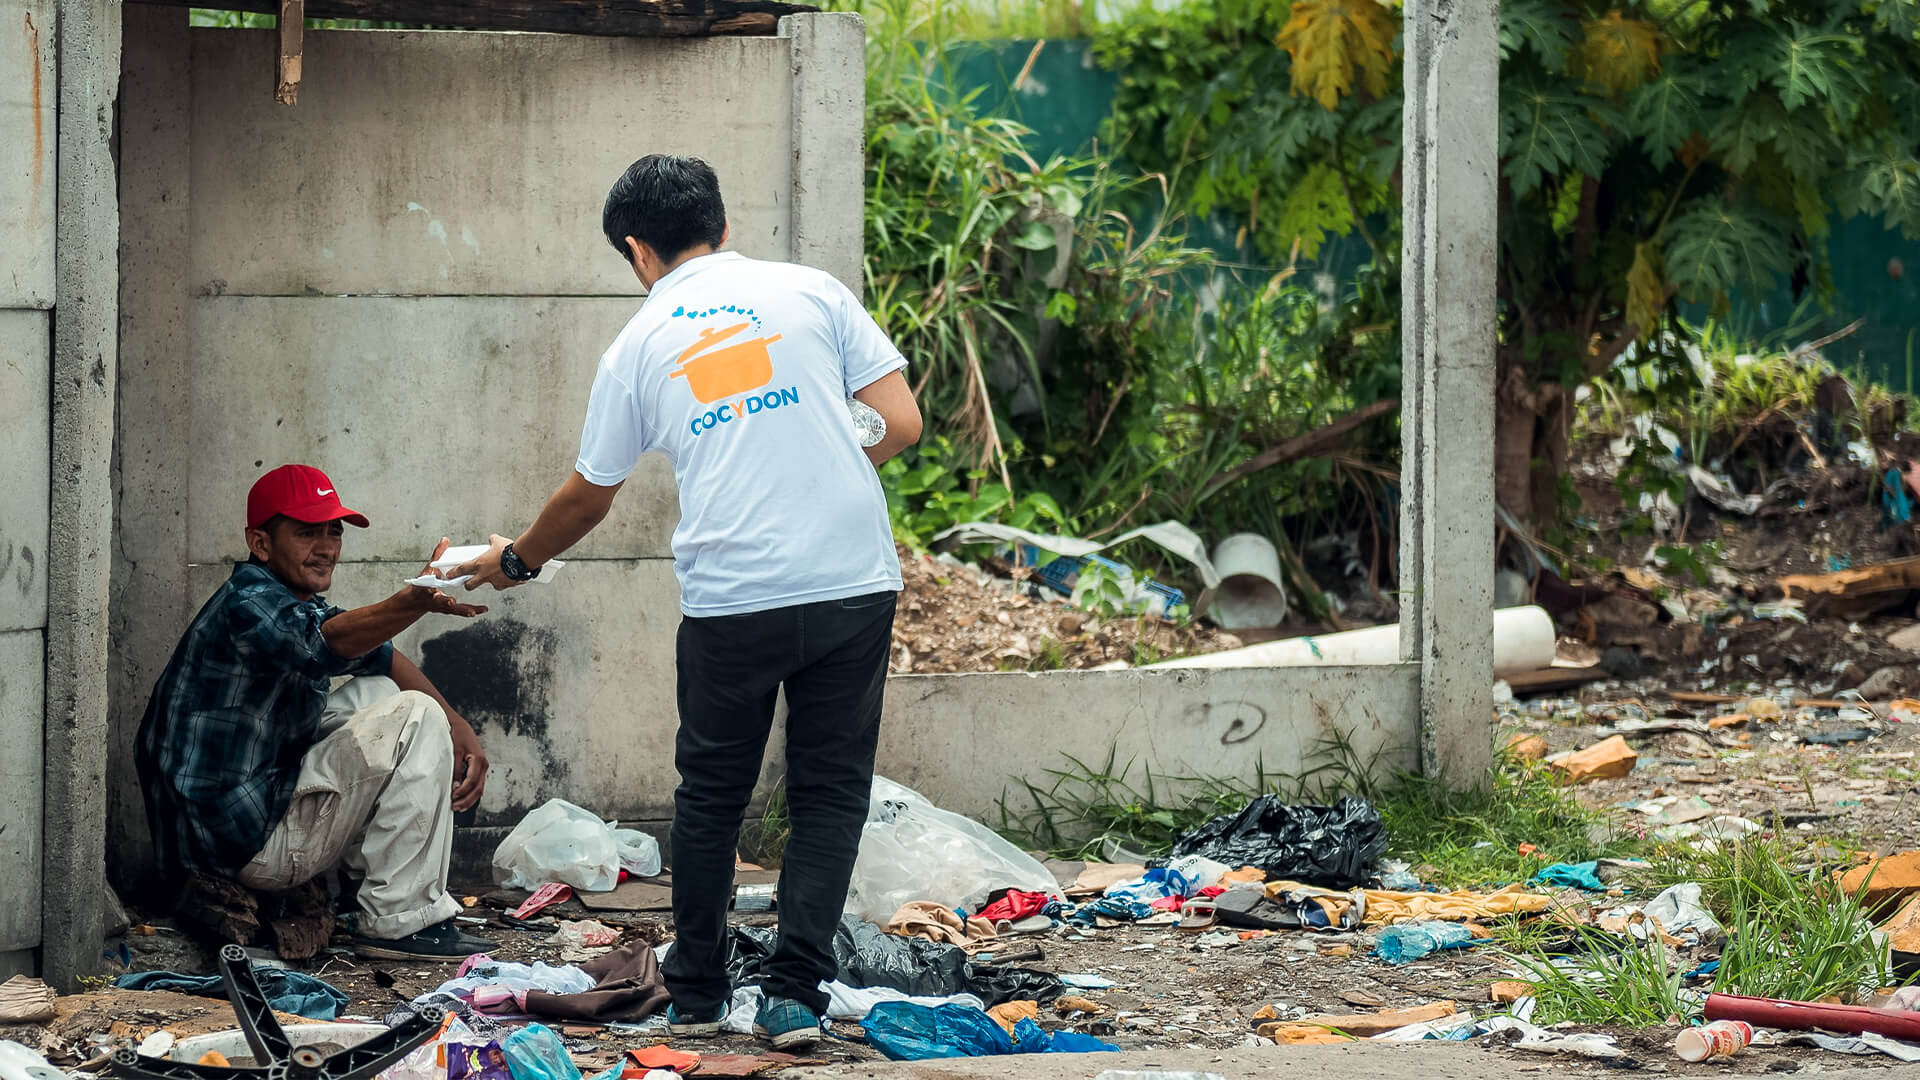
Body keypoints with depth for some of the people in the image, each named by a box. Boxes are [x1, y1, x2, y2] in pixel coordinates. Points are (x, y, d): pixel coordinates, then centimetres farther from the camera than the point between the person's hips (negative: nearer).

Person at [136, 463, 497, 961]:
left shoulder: (297, 601, 15)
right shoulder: (248, 602, -17)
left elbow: (382, 658, 21)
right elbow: (320, 644, -39)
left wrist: (458, 728, 5)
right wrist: (414, 602, -54)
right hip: (244, 843, -11)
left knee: (378, 693, 22)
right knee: (415, 718, -12)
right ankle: (398, 921, -11)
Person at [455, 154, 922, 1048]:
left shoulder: (638, 346, 9)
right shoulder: (810, 291, 7)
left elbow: (587, 498, 20)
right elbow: (901, 422, 2)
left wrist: (515, 560, 39)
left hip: (729, 601, 0)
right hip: (854, 582, 0)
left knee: (710, 798, 17)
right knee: (829, 792, 9)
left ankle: (696, 995, 24)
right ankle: (795, 996, 3)